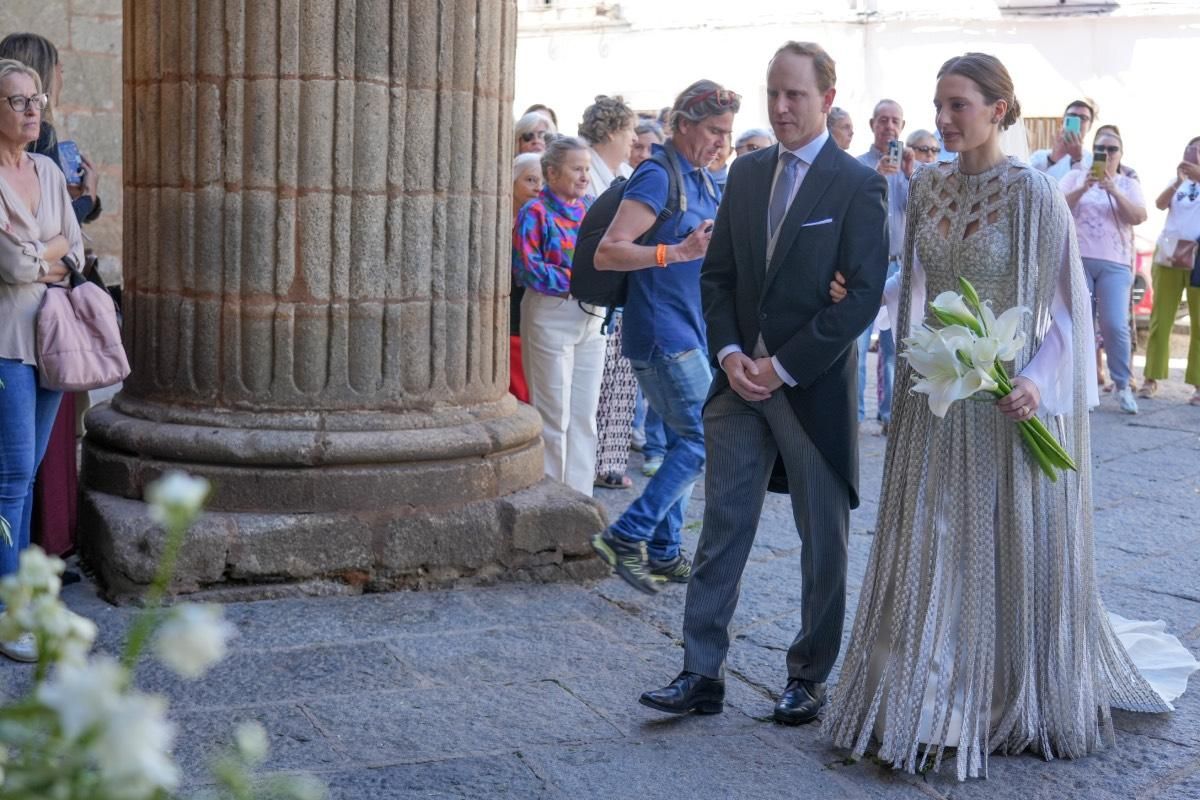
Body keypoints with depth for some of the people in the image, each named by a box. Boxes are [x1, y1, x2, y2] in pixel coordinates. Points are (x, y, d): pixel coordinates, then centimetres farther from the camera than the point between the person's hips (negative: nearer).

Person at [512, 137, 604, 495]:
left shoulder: (590, 207, 10)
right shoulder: (536, 212, -6)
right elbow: (528, 268, -15)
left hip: (591, 316, 6)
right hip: (550, 316, -6)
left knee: (584, 416, 10)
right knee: (554, 416, 1)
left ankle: (579, 496, 19)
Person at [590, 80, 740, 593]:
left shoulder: (705, 180, 13)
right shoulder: (657, 177, -14)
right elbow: (607, 253, -21)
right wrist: (678, 252, -30)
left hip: (691, 329, 9)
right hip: (662, 331, -9)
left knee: (684, 441, 13)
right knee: (704, 441, -9)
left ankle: (663, 554, 21)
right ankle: (626, 536, -4)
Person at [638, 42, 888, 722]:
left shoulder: (859, 185, -8)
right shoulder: (747, 172, 9)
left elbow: (864, 296, -13)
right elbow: (718, 274, 11)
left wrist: (784, 367, -15)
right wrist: (730, 353, -5)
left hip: (815, 387, -4)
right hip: (742, 380, 5)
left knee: (824, 543, 9)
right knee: (722, 531, 4)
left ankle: (810, 678, 23)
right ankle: (702, 675, 11)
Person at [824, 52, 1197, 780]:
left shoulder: (1032, 191, -11)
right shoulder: (929, 187, 4)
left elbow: (1066, 303, -10)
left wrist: (1038, 382, -23)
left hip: (1010, 400, -5)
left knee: (1012, 554, 6)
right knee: (933, 553, 8)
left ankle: (1024, 705, 26)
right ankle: (932, 703, 22)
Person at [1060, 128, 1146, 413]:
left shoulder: (1129, 184, 12)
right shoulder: (1076, 177, 11)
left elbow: (1138, 217, -4)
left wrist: (1114, 190, -15)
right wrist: (1084, 188, -17)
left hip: (1115, 264, 0)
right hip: (1078, 260, 0)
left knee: (1116, 326, -10)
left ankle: (1122, 386, 2)